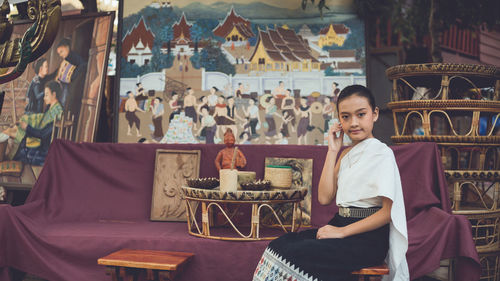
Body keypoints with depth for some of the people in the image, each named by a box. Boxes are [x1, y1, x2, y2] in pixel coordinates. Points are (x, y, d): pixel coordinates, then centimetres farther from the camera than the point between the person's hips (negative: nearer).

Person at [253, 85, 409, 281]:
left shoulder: (382, 153, -7)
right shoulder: (345, 154, 15)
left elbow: (388, 211, -12)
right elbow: (324, 198, 5)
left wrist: (343, 231, -16)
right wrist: (333, 151, 4)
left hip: (369, 236, -7)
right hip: (340, 225, 7)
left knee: (295, 254, -25)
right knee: (278, 246, -13)